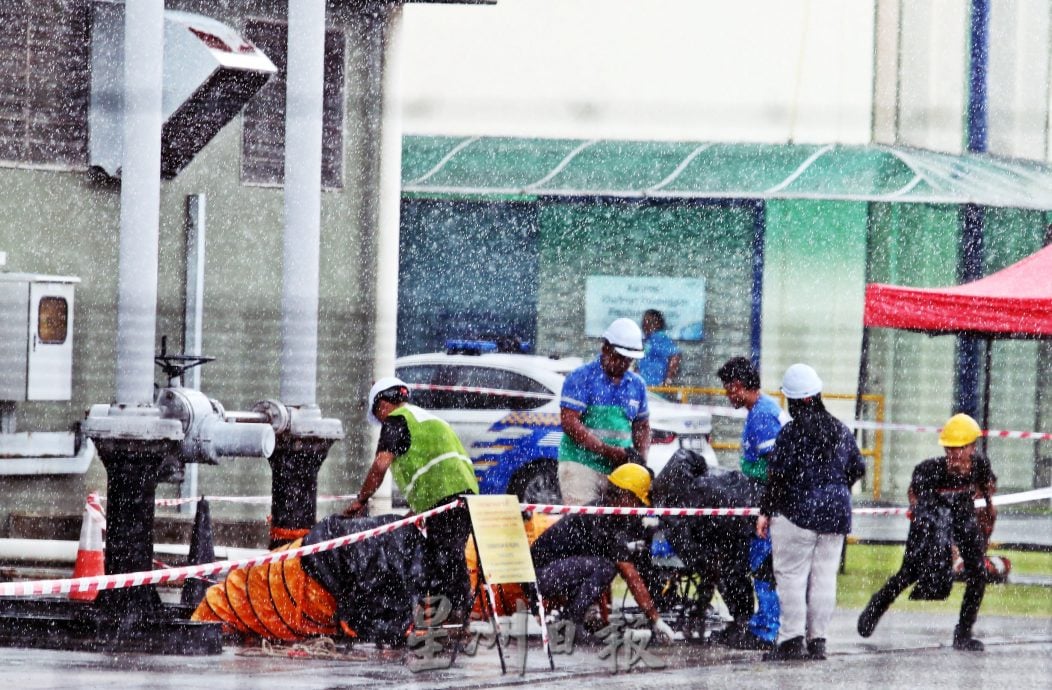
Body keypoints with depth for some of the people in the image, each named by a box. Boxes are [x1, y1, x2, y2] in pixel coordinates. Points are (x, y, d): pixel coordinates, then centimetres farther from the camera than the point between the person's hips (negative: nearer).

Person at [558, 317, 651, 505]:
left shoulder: (637, 385, 14)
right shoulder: (581, 378, -4)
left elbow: (641, 427, 24)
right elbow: (570, 423, -12)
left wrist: (641, 458, 3)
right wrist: (609, 452, -17)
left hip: (620, 467, 5)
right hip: (581, 464, -5)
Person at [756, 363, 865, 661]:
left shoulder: (792, 432, -12)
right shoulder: (840, 430, 7)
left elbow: (778, 476, -14)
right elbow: (858, 468, 14)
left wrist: (766, 511, -6)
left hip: (798, 512, -6)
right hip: (836, 514, 6)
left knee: (791, 575, -2)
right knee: (825, 576, 8)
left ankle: (792, 639, -7)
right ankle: (817, 640, 10)